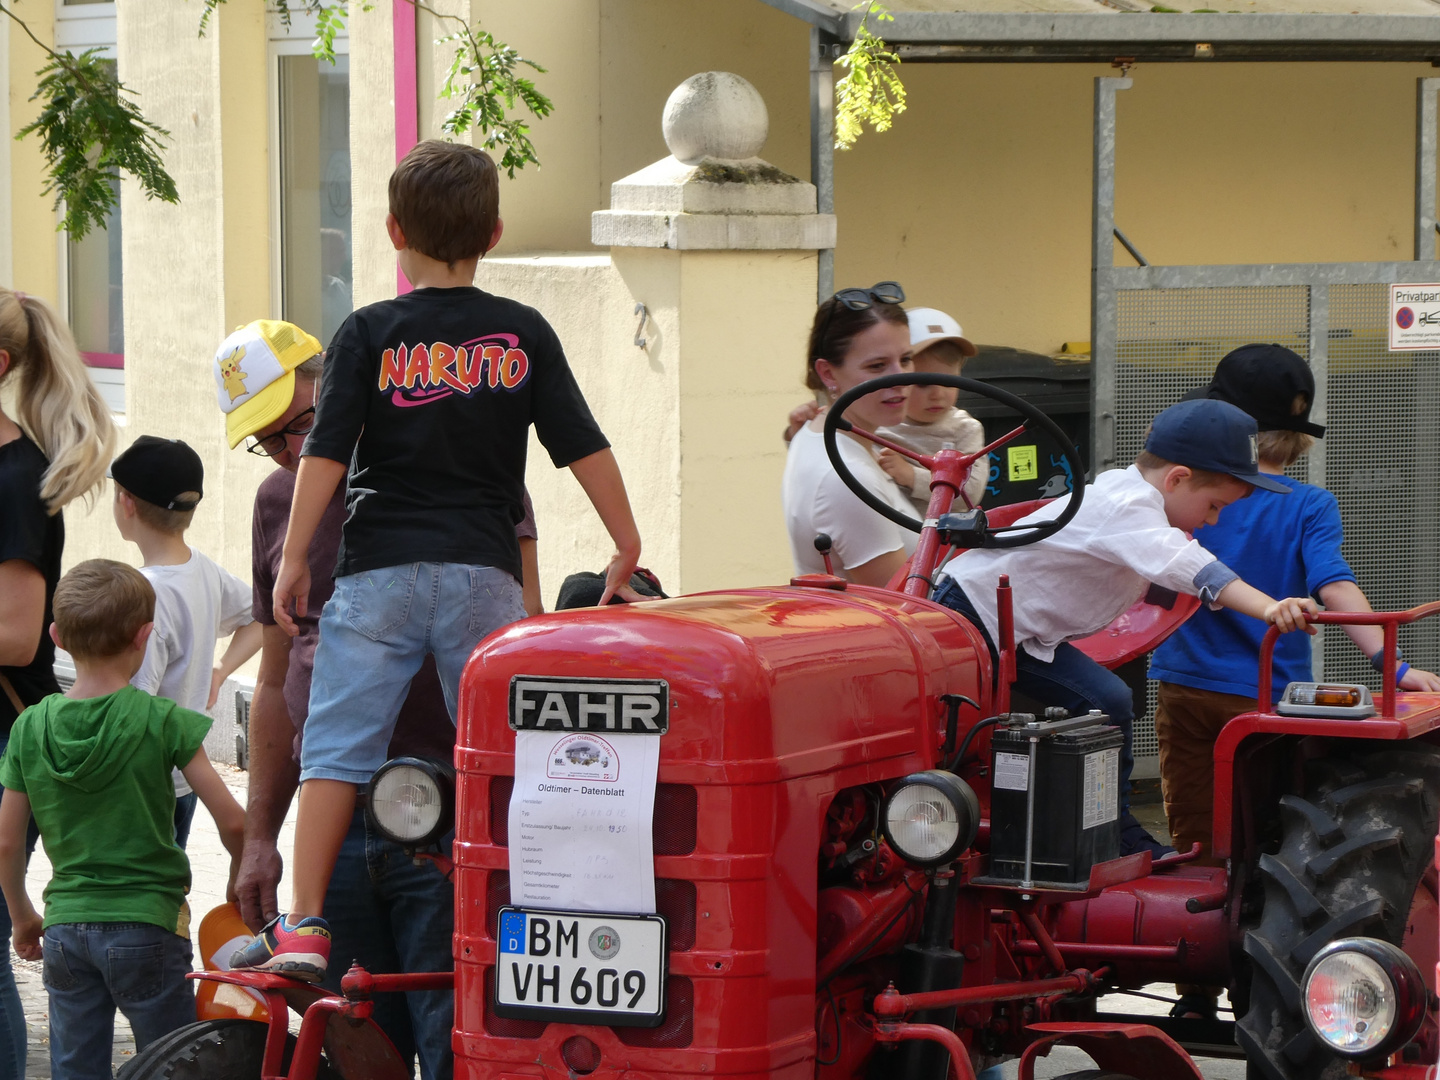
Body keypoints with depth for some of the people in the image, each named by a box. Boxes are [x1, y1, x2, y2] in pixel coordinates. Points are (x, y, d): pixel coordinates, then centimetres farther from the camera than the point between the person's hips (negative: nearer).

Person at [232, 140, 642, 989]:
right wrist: (628, 546, 14)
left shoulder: (370, 335, 1)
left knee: (337, 749, -1)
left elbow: (326, 454, -5)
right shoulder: (523, 335, 5)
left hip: (380, 571, -1)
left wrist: (295, 559, 1)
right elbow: (584, 446, 6)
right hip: (484, 571, 1)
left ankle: (306, 926, -8)